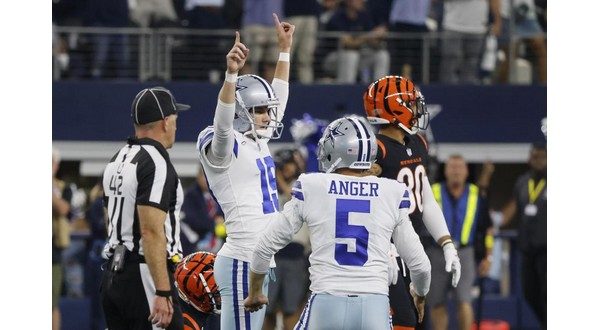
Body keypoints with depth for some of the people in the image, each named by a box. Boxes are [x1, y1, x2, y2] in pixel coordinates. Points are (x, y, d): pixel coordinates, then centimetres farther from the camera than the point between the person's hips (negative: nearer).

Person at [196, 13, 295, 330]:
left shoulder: (256, 143, 15)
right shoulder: (226, 147, -9)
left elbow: (277, 100, 28)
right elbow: (223, 122, -31)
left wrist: (284, 49, 30)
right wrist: (232, 73, -45)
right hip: (242, 262, -9)